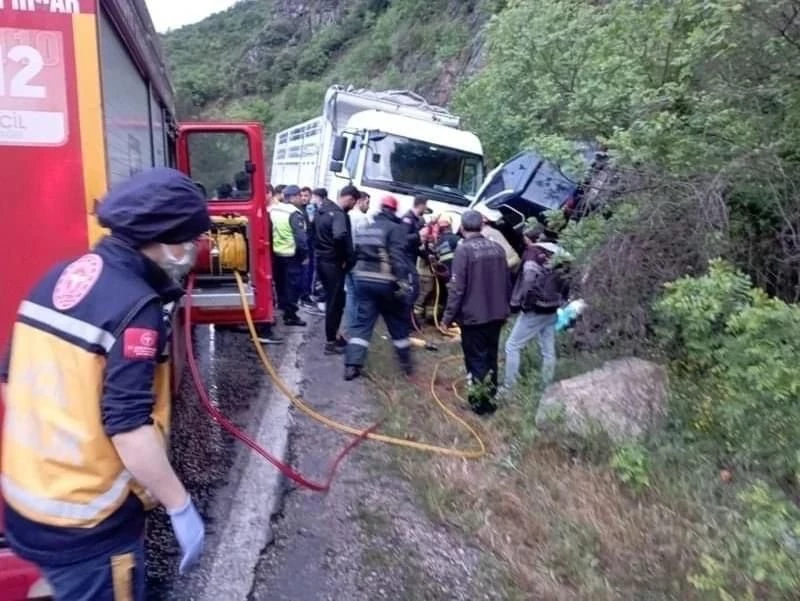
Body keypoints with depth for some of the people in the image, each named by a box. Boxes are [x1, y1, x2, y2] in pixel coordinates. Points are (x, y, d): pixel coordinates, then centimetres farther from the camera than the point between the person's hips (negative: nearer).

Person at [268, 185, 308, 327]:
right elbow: (300, 237, -21)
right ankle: (290, 315, 2)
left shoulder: (273, 210, 7)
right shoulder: (295, 214, -18)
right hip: (292, 255, -8)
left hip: (276, 253, 8)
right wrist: (305, 254, -11)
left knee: (281, 282, 20)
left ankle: (283, 306, 34)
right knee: (293, 285, 0)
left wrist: (272, 247, 18)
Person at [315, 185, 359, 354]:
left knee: (333, 300, 18)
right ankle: (331, 342, 6)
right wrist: (348, 259, -23)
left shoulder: (324, 209, 12)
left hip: (322, 260, 9)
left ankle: (333, 335, 28)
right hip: (333, 263, -9)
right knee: (335, 302, -1)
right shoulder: (339, 214, -18)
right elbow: (340, 236, -36)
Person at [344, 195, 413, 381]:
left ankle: (352, 365, -3)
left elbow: (357, 253, 18)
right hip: (385, 282, -5)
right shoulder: (395, 228, -6)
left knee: (362, 322, 6)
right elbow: (398, 256, -18)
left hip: (363, 279, 5)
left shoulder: (366, 228, 17)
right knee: (398, 323, 10)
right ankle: (406, 363, 22)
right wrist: (402, 281, -21)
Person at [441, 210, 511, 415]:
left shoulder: (464, 249, -15)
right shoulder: (497, 248, 5)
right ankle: (490, 397, 27)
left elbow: (457, 288, -18)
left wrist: (448, 316, -10)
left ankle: (482, 402, 8)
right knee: (490, 357, 17)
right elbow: (507, 282, 11)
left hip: (473, 315, -6)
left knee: (476, 359, 4)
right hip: (496, 314, 6)